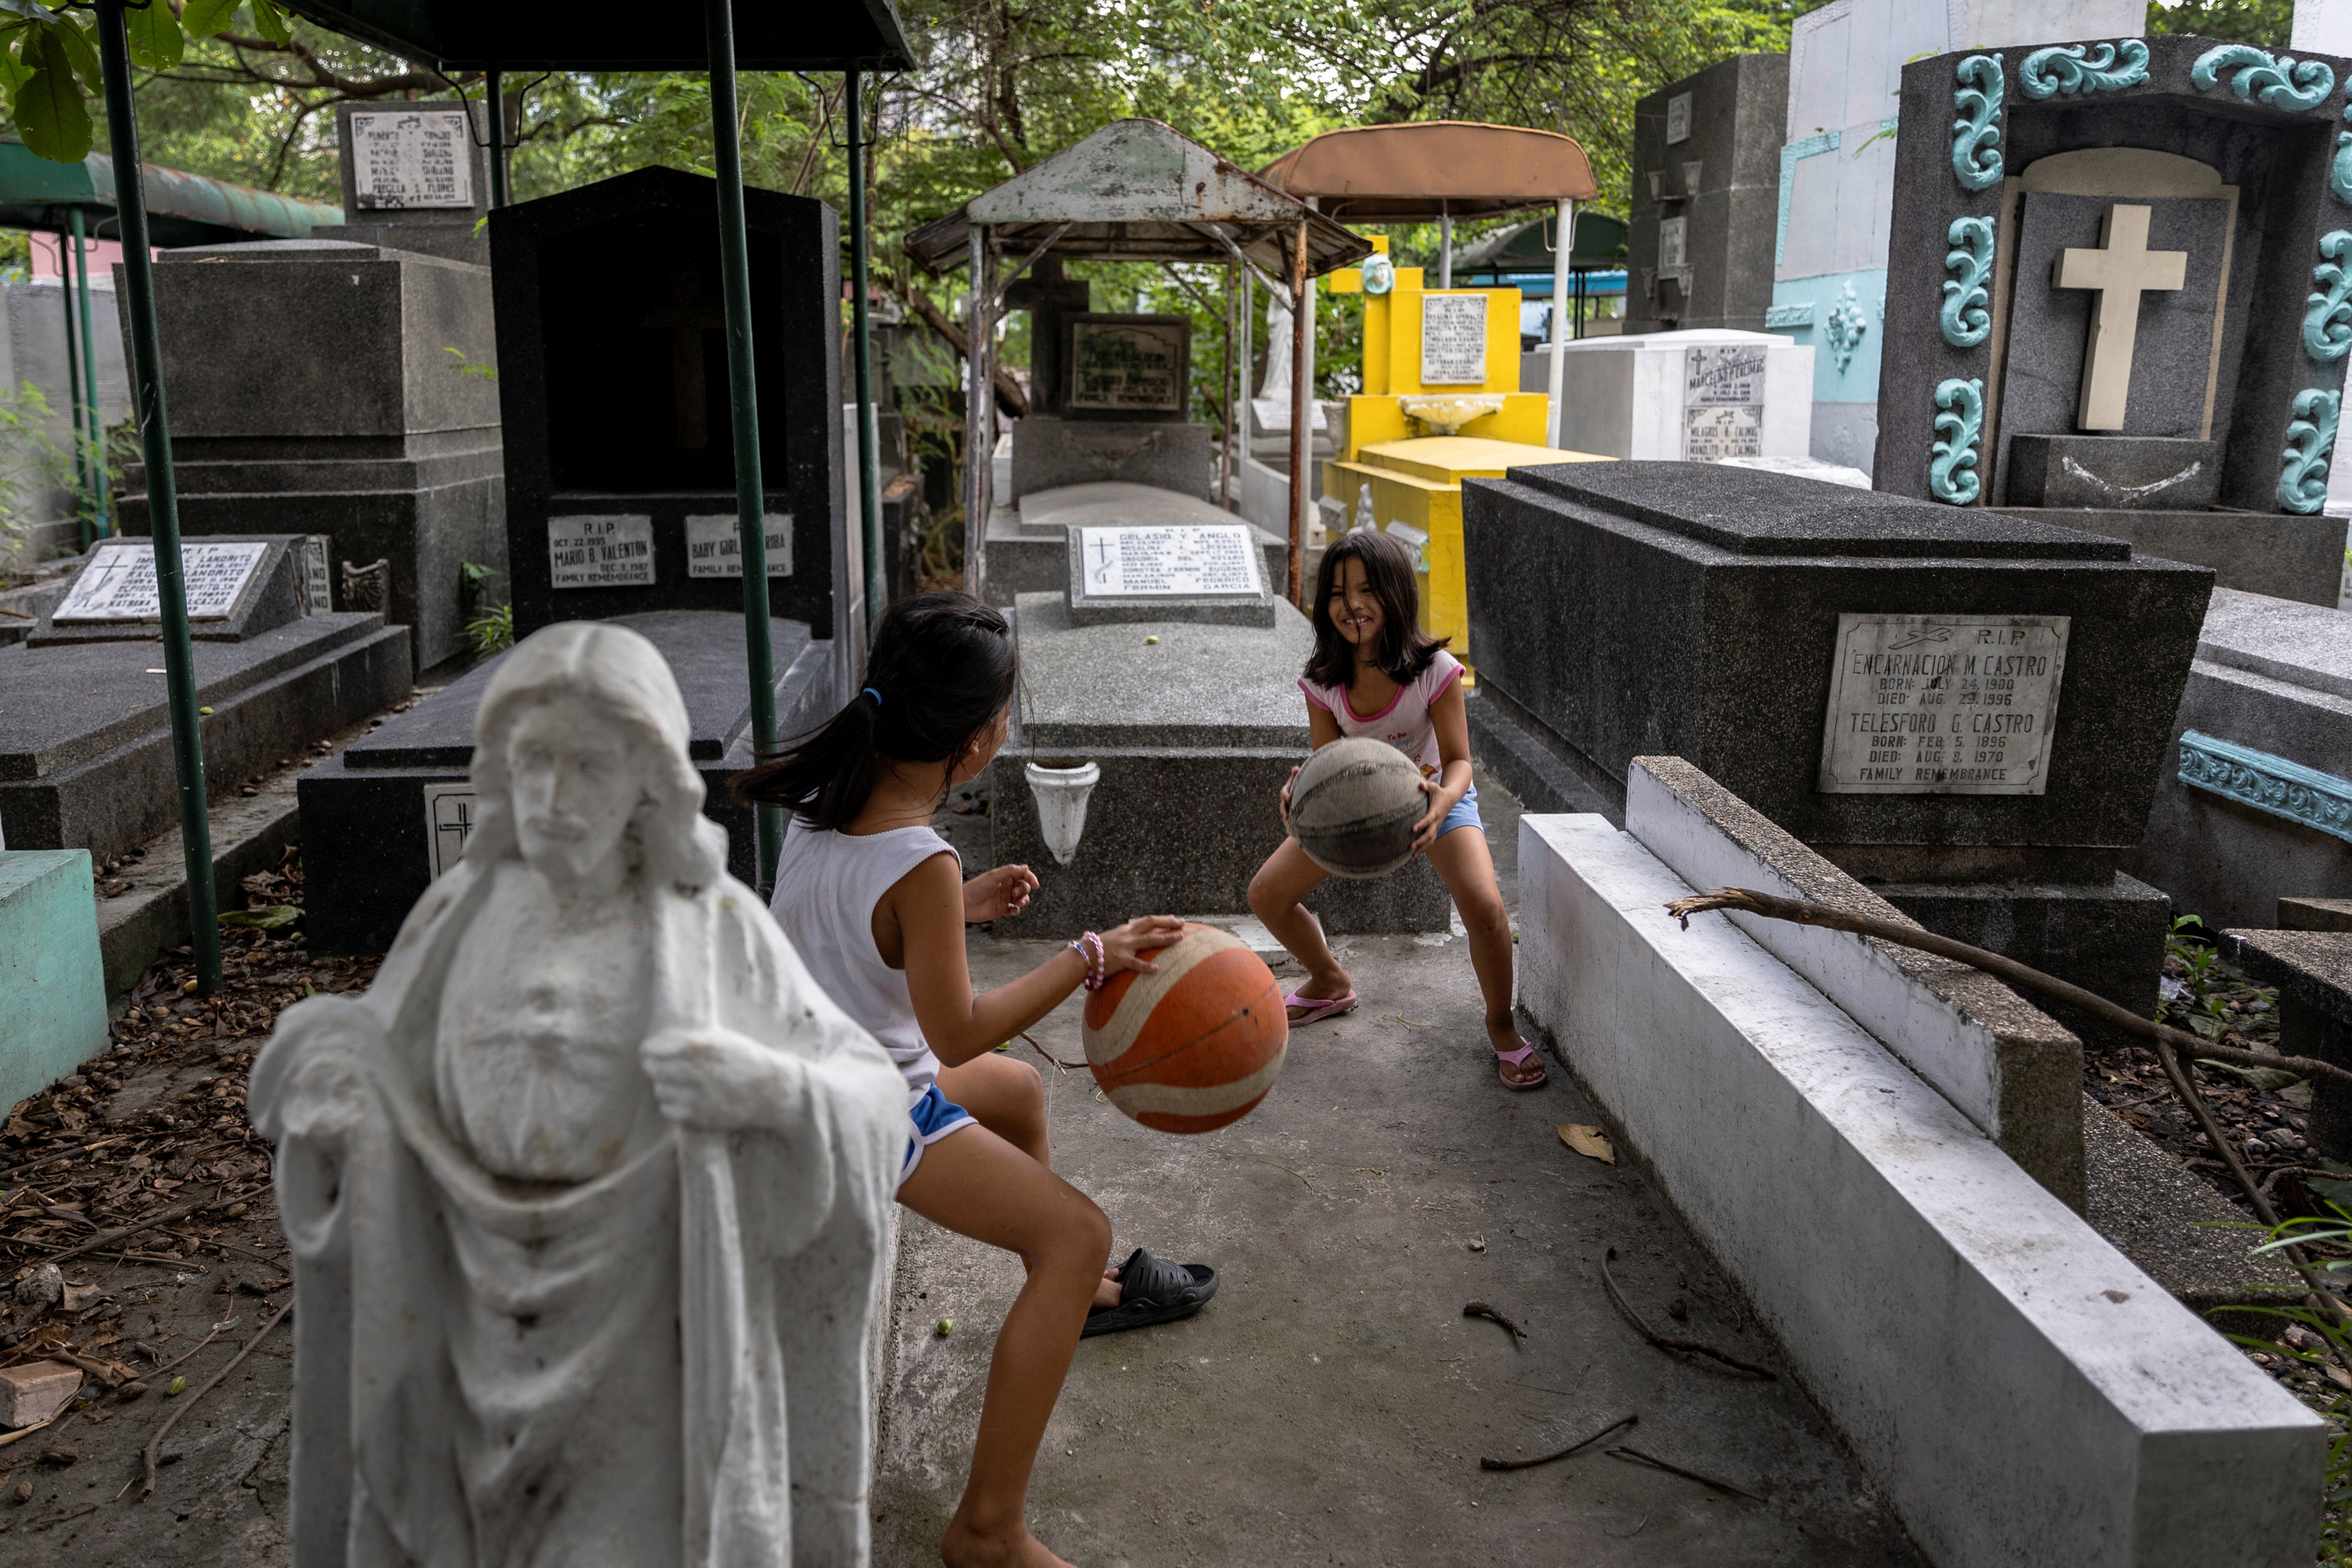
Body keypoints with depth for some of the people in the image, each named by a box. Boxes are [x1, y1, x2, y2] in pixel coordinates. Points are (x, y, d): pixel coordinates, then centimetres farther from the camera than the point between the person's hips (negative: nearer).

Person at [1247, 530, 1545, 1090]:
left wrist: (1442, 800, -48)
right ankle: (1331, 985, 29)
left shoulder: (1435, 670, -28)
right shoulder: (1322, 681, -19)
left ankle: (1502, 1029, 1)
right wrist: (1302, 792, -40)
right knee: (1266, 896, -1)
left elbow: (1458, 759, -24)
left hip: (1434, 794, -4)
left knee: (1485, 907, -28)